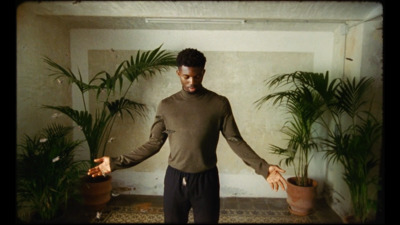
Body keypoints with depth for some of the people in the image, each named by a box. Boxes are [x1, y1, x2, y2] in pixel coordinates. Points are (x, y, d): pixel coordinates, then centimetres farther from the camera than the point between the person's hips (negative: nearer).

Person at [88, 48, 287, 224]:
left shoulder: (219, 104, -7)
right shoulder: (166, 106, -3)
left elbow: (235, 140, -5)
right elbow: (154, 143, 1)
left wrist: (263, 168, -15)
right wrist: (117, 162, -5)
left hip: (206, 180, -1)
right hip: (175, 179, 1)